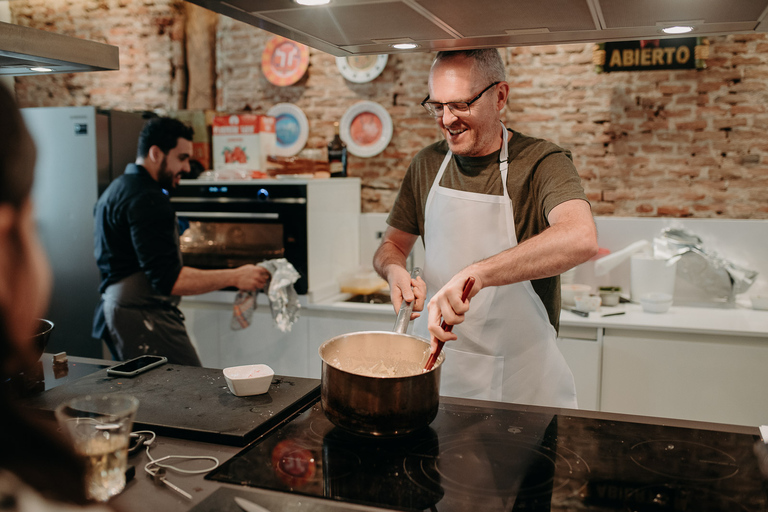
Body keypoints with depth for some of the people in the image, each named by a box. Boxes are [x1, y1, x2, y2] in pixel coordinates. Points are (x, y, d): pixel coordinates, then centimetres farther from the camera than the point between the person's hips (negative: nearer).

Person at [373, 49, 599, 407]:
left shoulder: (541, 162, -12)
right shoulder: (427, 165, 4)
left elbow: (581, 238, -32)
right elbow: (391, 245, 15)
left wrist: (476, 273, -39)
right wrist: (395, 271, -9)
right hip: (433, 355, 4)